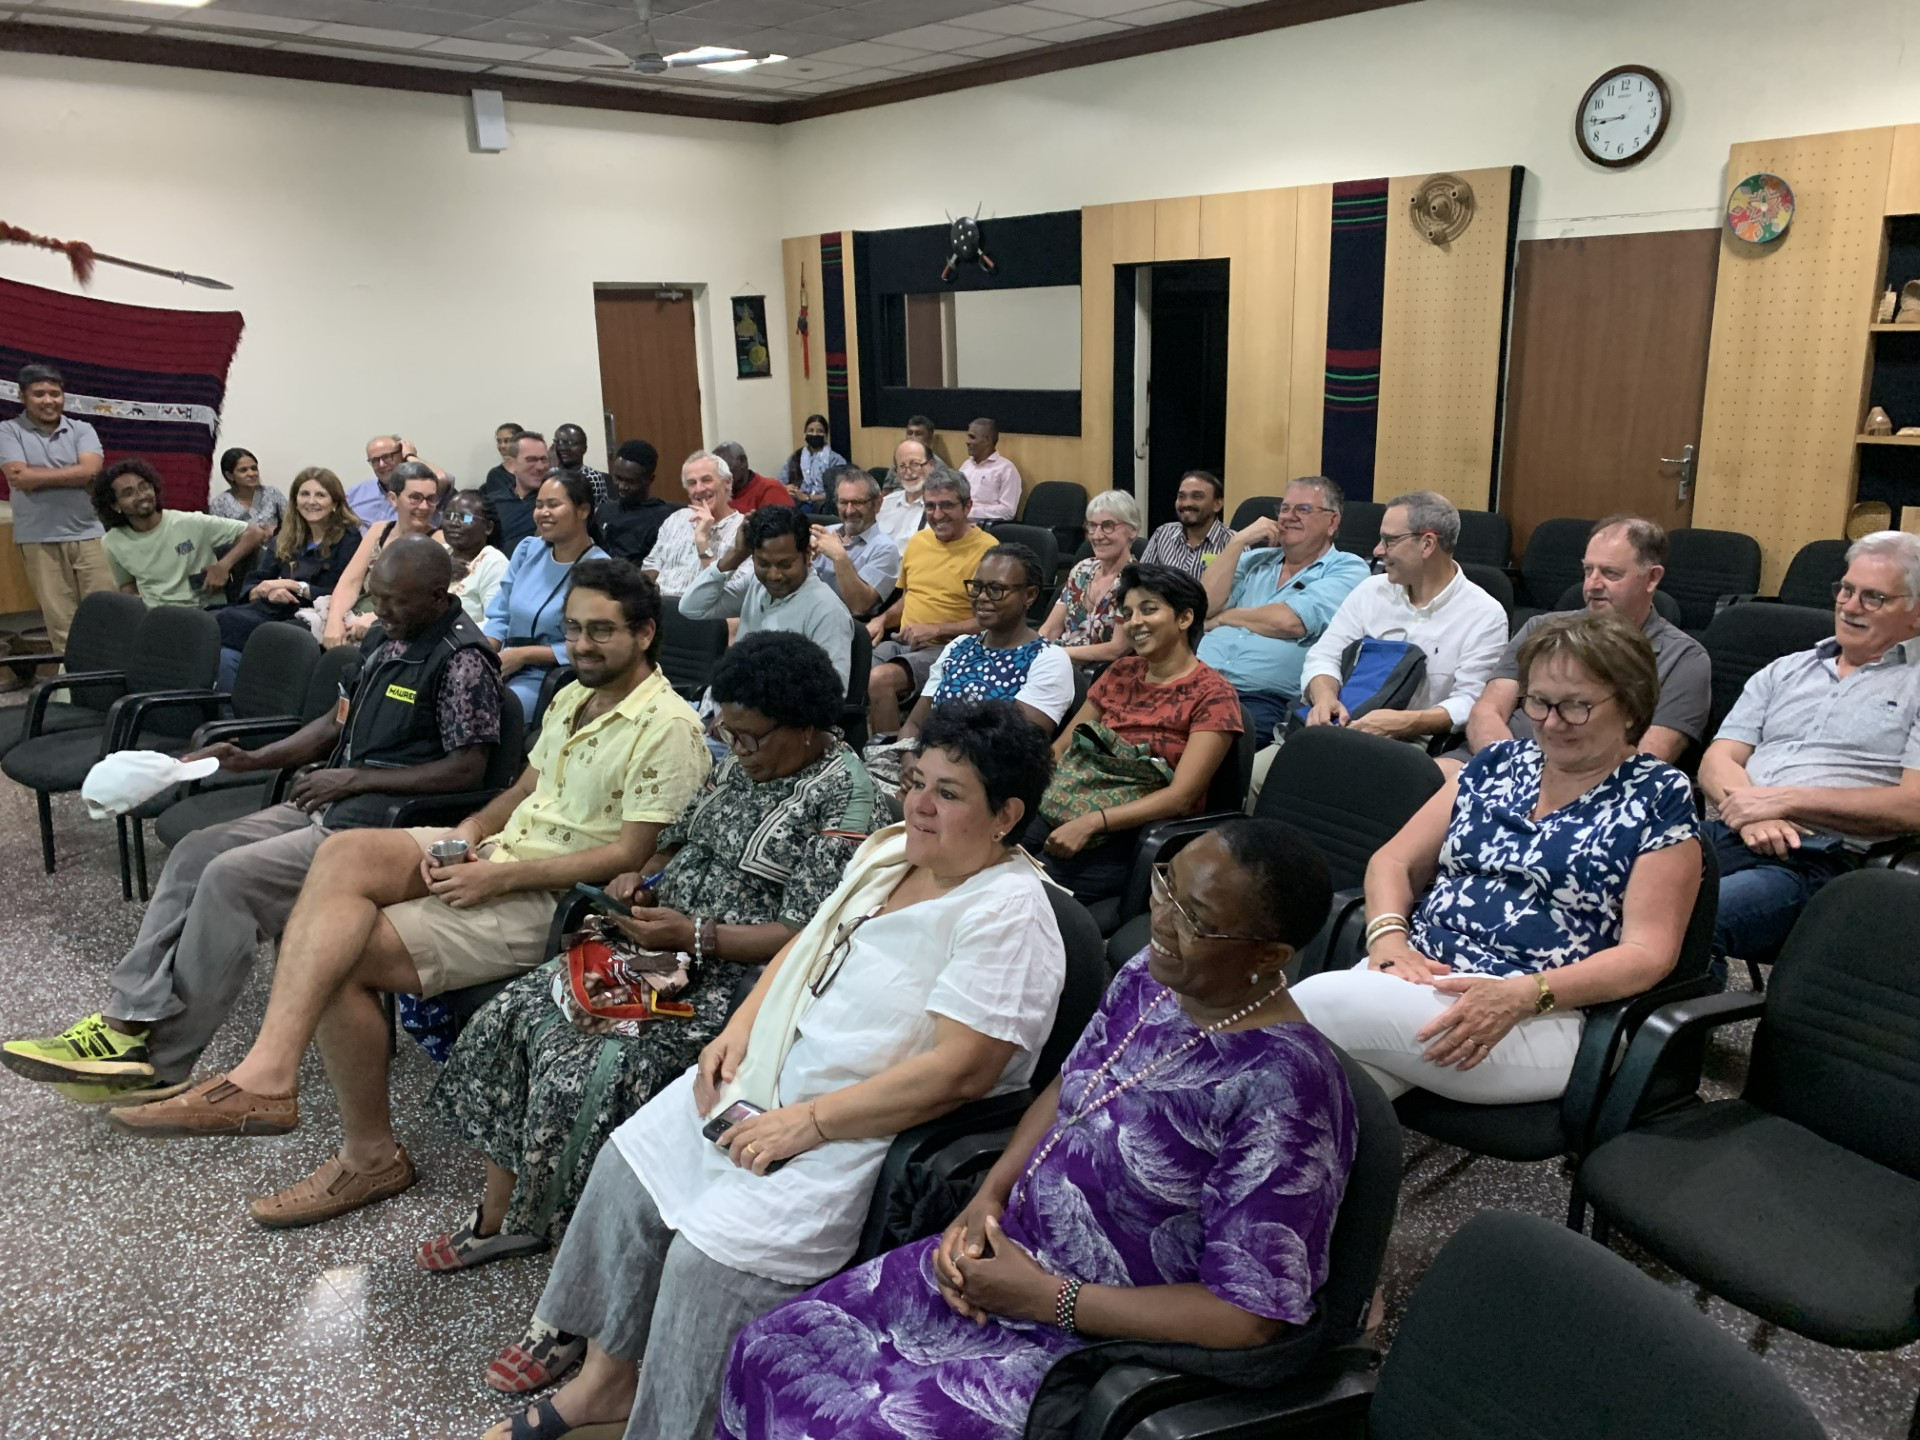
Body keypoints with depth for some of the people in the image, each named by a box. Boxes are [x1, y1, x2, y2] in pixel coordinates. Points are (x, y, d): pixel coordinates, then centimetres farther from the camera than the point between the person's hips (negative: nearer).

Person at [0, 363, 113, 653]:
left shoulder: (82, 430, 9)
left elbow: (90, 471, -8)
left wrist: (37, 475, -6)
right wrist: (71, 474, -5)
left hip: (88, 534, 1)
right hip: (39, 540, -1)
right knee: (60, 621, 1)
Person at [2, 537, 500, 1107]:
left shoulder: (462, 659, -15)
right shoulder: (388, 636, 13)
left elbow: (468, 768, -20)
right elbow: (338, 720, 21)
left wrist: (358, 778, -19)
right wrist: (253, 760, 9)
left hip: (381, 824, -10)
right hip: (329, 804, 10)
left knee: (230, 877, -19)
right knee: (196, 852, -1)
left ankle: (161, 1069, -9)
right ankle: (126, 1025, -5)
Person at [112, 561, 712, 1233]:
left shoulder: (667, 727, -12)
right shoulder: (572, 697, 17)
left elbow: (629, 856, -16)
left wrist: (499, 877, -18)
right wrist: (470, 832, -1)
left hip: (549, 900, -8)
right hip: (497, 850, 8)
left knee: (341, 958, -18)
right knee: (344, 852, -21)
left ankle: (370, 1154, -2)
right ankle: (265, 1076, -28)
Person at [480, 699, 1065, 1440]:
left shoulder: (1008, 915, -20)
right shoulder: (888, 850, 6)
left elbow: (957, 1072, -26)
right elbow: (804, 945, 17)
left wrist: (808, 1124, -22)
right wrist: (738, 1030, 1)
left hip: (870, 1134, -8)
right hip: (766, 1080, 9)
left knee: (711, 1254, -21)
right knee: (628, 1167, 4)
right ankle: (605, 1378, 24)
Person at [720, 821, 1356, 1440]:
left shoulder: (1284, 1090, -28)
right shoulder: (1152, 974, -5)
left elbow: (1250, 1318, -23)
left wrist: (1046, 1299, -19)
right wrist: (988, 1197, -3)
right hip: (1010, 1260, 8)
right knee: (770, 1351, 4)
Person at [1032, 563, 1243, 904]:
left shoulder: (1212, 695, -4)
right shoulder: (1121, 672, 15)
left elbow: (1181, 796, -14)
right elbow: (1060, 748, 14)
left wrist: (1092, 822, -24)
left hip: (1140, 831, -5)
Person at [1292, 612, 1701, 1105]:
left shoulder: (1660, 798, 5)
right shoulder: (1499, 763, 18)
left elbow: (1648, 953, -4)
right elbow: (1393, 862, 18)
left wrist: (1520, 996, -19)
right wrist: (1389, 939, -5)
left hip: (1539, 1016, -4)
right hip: (1412, 974, 5)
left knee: (1320, 1003, -31)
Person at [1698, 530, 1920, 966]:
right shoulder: (1783, 672, 26)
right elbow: (1717, 761, 15)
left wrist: (1786, 799, -9)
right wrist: (1748, 808, -8)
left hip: (1818, 859, -5)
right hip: (1725, 835, 5)